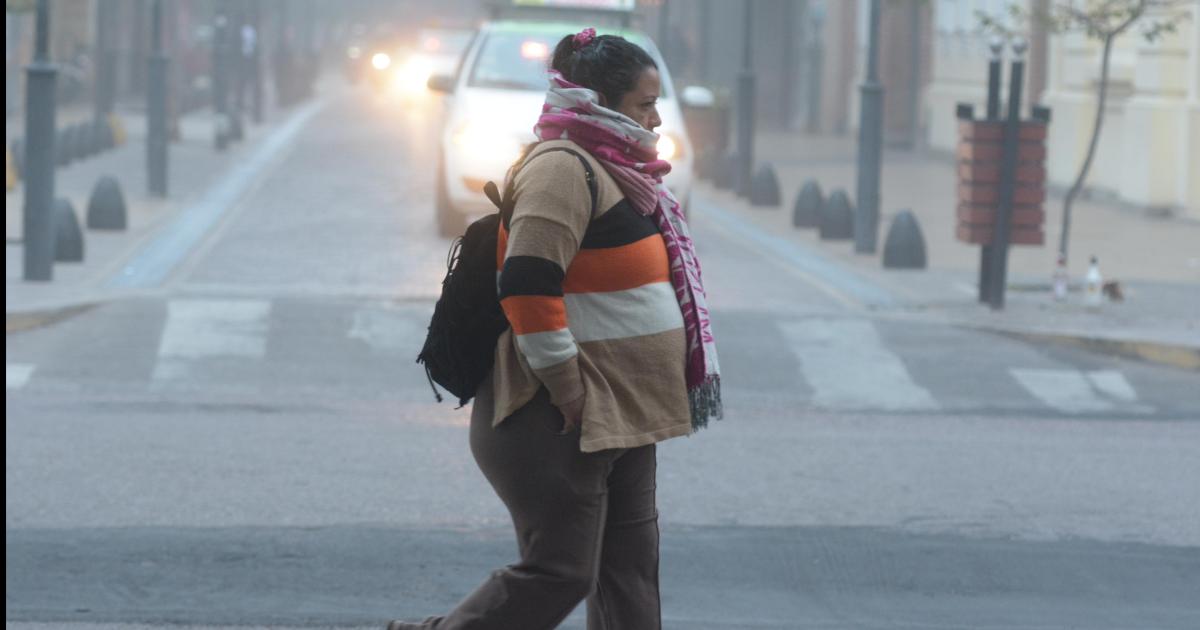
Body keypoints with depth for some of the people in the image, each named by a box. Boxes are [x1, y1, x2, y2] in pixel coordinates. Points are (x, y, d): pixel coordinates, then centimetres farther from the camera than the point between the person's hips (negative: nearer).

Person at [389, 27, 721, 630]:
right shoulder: (564, 168, -16)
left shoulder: (608, 169, 16)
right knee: (559, 574, -8)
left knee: (630, 570, 10)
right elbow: (528, 287, -25)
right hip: (564, 423, -11)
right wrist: (569, 392, -22)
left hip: (619, 417, 11)